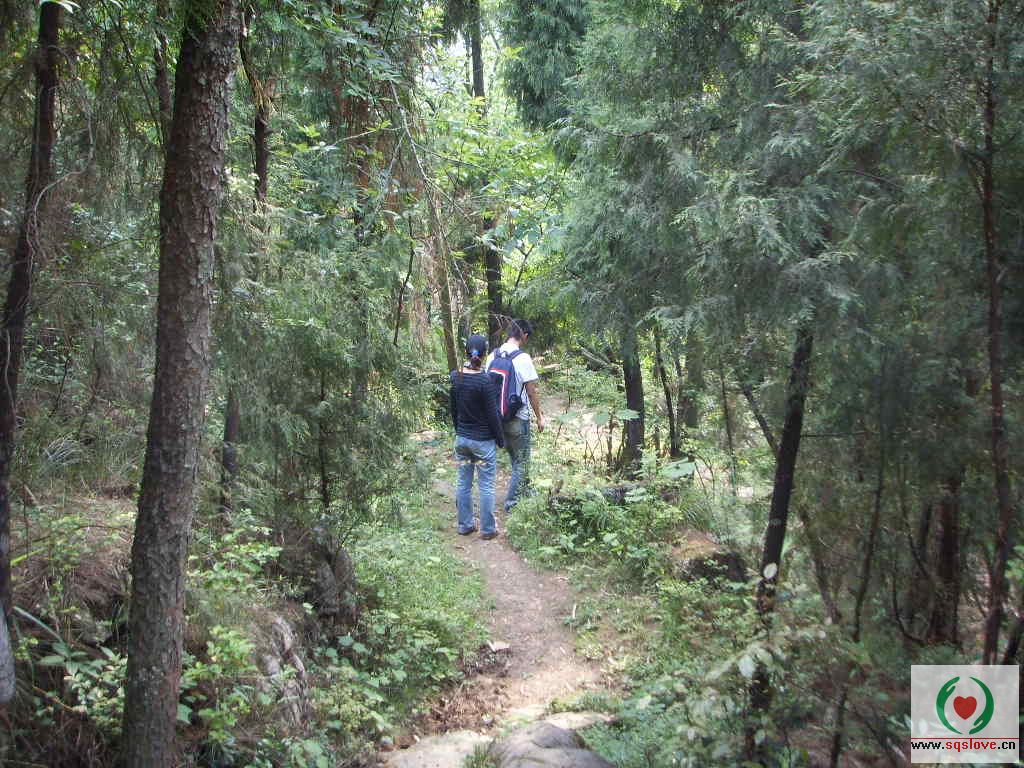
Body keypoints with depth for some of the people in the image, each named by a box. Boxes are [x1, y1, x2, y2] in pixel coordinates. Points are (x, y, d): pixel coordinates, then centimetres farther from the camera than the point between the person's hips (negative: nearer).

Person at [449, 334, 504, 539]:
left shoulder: (455, 377, -2)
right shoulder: (485, 380, -19)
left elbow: (453, 408, 9)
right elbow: (492, 414, -14)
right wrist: (501, 439, -2)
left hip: (461, 438, 6)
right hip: (483, 440, -5)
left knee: (463, 483, 14)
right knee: (486, 486, 6)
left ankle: (465, 525, 24)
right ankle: (488, 529, 14)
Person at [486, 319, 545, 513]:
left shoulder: (493, 356, 1)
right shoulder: (523, 358, -18)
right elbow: (532, 391, -14)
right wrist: (539, 417, -3)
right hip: (518, 419, -7)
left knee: (515, 459, 23)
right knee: (521, 462, 8)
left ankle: (525, 491, 37)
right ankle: (511, 503, 12)